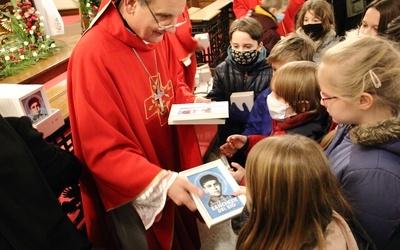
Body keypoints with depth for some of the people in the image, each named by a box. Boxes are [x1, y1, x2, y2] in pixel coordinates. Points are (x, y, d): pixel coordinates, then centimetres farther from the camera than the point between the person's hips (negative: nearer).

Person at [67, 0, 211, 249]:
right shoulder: (92, 56, -30)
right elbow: (103, 151, -27)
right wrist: (161, 180, -36)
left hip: (171, 168, 6)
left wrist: (192, 101, -10)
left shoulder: (158, 36, -8)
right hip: (130, 192, -6)